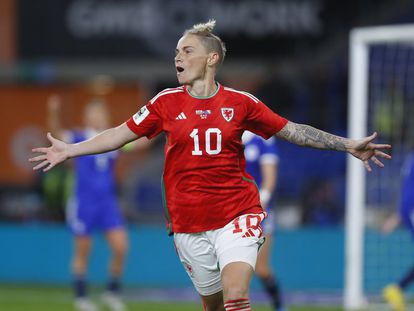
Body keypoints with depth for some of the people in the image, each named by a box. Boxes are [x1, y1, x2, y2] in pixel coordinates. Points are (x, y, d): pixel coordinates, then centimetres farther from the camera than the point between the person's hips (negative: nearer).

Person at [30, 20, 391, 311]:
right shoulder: (166, 103, 2)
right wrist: (68, 150, -2)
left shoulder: (240, 103, -1)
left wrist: (348, 145, 2)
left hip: (237, 215, -2)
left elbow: (293, 131, 5)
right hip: (188, 222, 2)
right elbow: (120, 134, 5)